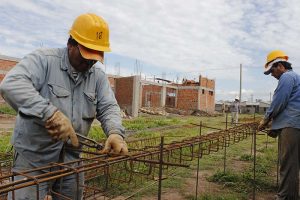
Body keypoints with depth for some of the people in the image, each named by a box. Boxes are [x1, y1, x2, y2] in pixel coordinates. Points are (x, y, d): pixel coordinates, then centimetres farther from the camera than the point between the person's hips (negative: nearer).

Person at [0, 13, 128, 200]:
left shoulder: (98, 76, 3)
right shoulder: (43, 59, -12)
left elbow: (109, 107, -1)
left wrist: (115, 133, -22)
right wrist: (51, 114, -38)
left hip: (71, 159, 5)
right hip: (34, 157, -5)